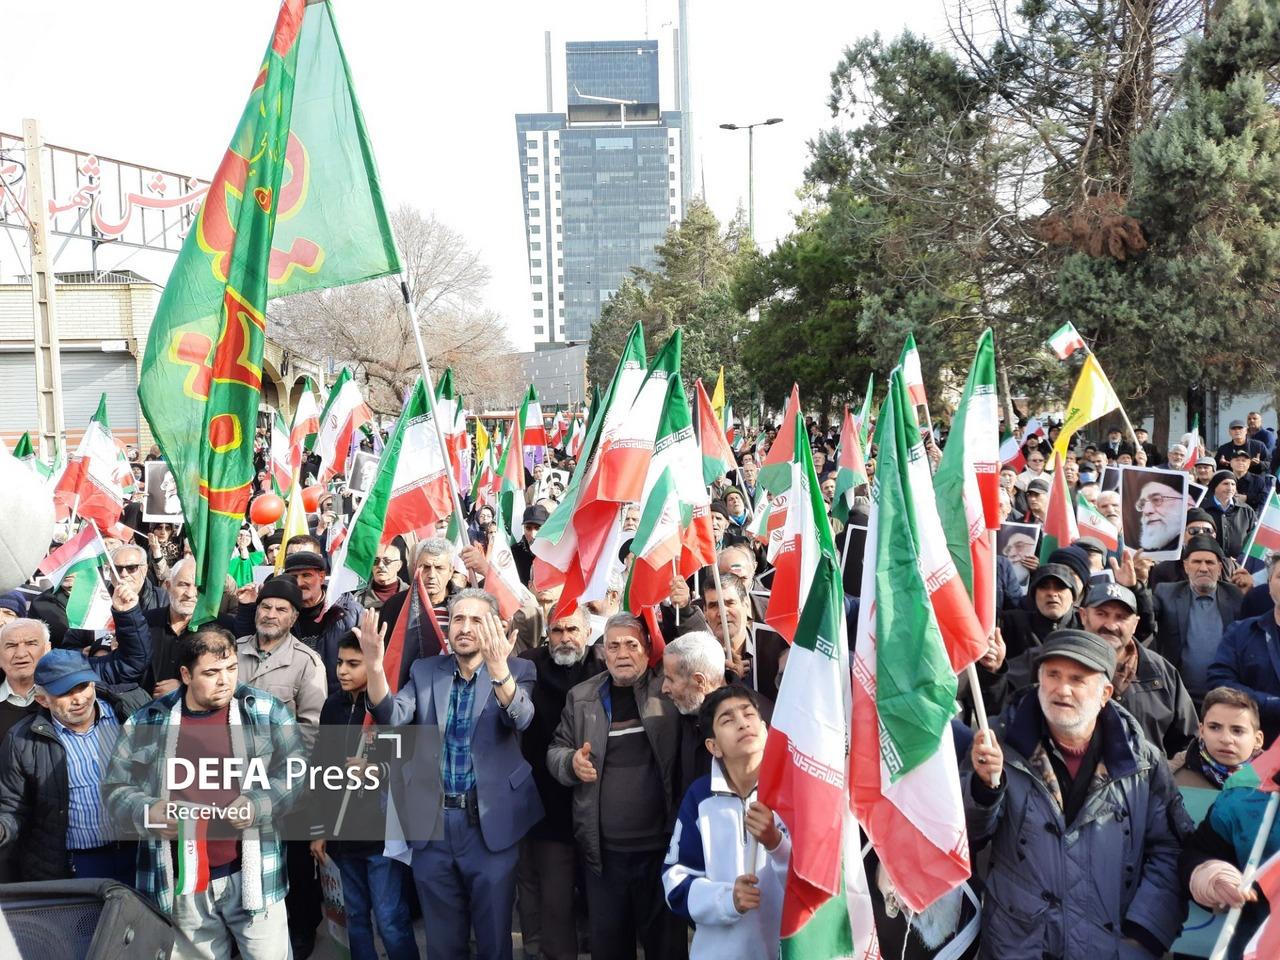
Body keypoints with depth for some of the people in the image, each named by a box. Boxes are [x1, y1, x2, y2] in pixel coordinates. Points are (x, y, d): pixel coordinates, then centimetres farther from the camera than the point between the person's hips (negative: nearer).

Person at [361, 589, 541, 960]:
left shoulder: (517, 671, -3)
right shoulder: (425, 671, 6)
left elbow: (521, 719, -22)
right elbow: (392, 716, -9)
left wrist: (498, 666, -41)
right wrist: (374, 666, -28)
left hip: (490, 824, -2)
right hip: (432, 824, 3)